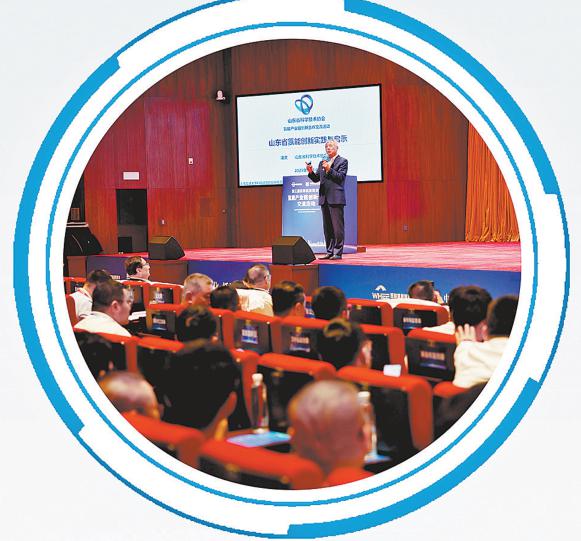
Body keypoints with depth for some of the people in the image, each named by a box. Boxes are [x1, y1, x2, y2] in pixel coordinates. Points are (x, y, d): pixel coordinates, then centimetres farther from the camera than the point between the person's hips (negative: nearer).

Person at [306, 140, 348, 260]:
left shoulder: (342, 161, 2)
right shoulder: (322, 162, 19)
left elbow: (340, 177, -10)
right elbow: (316, 179, 15)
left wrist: (329, 169, -20)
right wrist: (311, 172, -4)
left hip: (336, 198, -7)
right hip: (324, 199, 7)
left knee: (337, 226, -7)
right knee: (327, 227, 9)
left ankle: (338, 252, -5)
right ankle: (330, 252, 14)